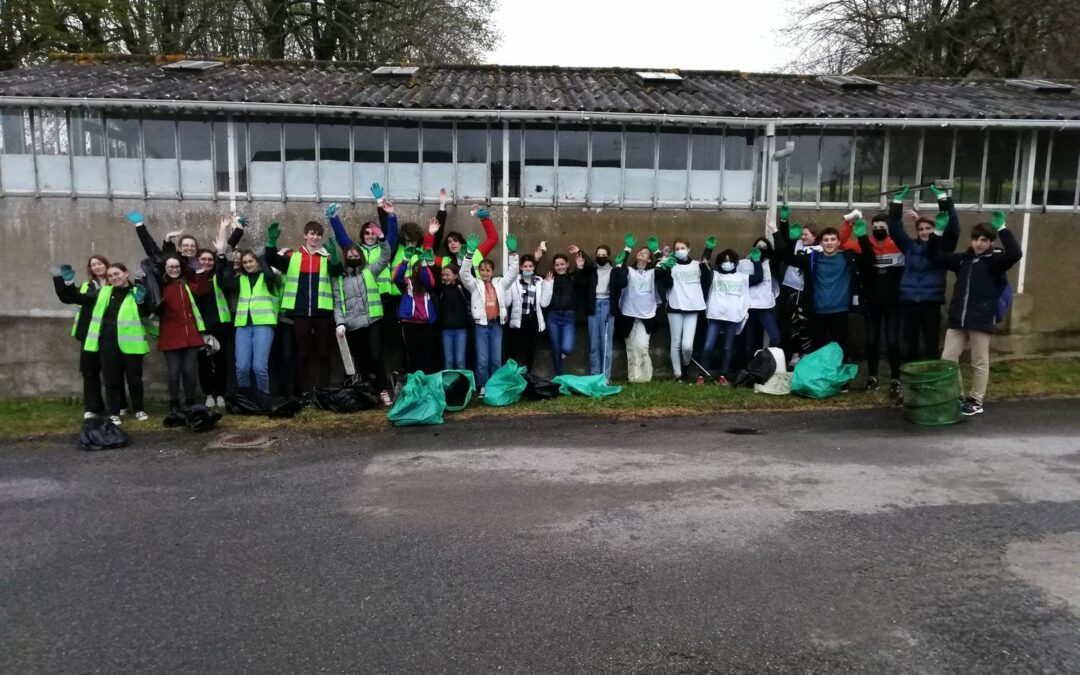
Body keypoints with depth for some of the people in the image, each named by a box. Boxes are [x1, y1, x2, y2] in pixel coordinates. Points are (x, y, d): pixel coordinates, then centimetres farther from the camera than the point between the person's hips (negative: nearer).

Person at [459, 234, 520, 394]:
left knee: (496, 359, 6)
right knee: (482, 359, 0)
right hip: (481, 325, -2)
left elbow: (513, 272, 3)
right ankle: (483, 387, 8)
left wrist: (512, 252, -10)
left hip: (496, 324, 2)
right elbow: (464, 273, -12)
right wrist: (469, 252, -24)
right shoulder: (475, 284, 3)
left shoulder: (500, 283, 9)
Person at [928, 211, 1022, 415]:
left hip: (982, 321, -4)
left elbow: (1015, 254, -23)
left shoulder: (995, 260, -3)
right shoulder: (963, 259, 10)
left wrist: (1001, 228, -25)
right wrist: (939, 229, -1)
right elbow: (933, 254, 12)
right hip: (957, 320, 5)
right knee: (947, 359, 5)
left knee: (979, 363, 6)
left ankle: (976, 401, 16)